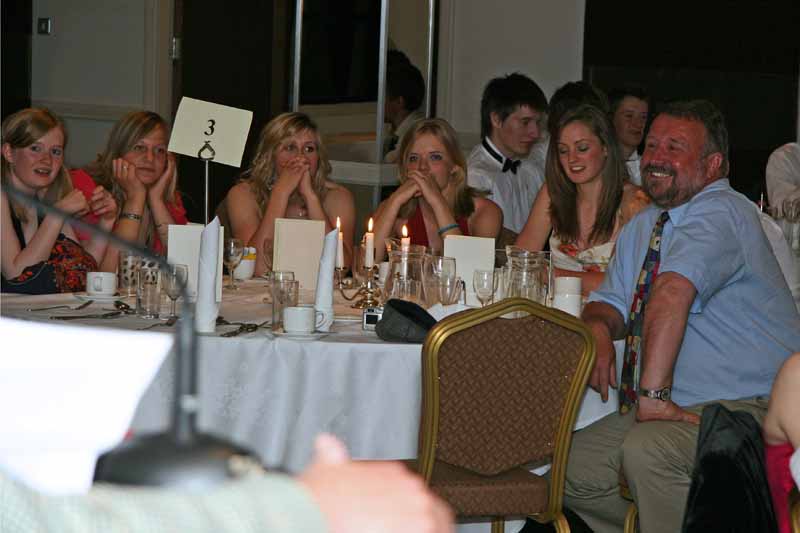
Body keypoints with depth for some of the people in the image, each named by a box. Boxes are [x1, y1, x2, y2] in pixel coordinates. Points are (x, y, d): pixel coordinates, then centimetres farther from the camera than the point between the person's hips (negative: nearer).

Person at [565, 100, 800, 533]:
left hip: (748, 407, -9)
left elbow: (673, 290, -30)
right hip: (673, 406, 9)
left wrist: (653, 393, -35)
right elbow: (611, 301, 19)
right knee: (572, 467, 0)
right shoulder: (641, 227, 16)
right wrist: (597, 327, -6)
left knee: (646, 451, -33)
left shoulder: (720, 212, -16)